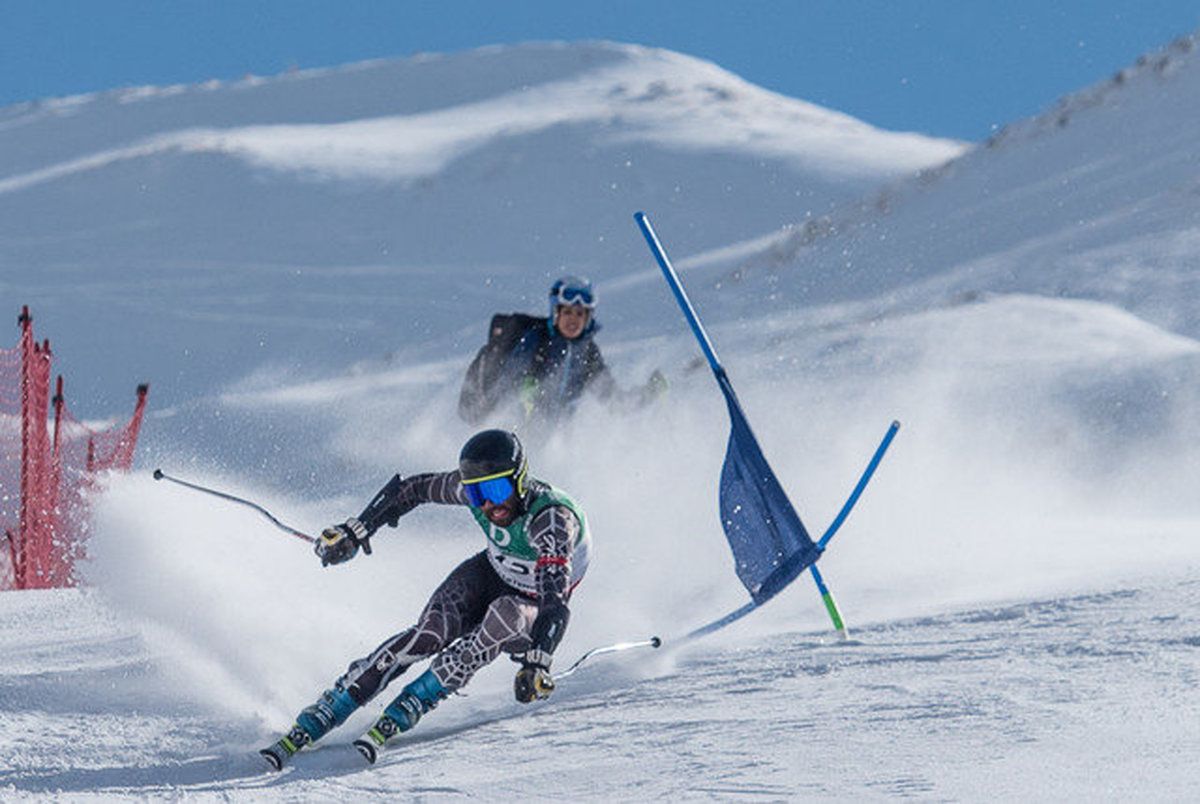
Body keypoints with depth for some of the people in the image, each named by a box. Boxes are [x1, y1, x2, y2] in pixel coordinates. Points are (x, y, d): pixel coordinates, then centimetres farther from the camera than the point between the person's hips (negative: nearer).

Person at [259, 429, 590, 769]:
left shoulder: (553, 519, -36)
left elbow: (556, 599, -46)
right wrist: (355, 532, -2)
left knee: (506, 616, -38)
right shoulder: (473, 487, -20)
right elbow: (413, 488, -2)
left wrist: (537, 663, -60)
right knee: (429, 635, -24)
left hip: (533, 610, -4)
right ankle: (310, 724, -25)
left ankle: (398, 716, -32)